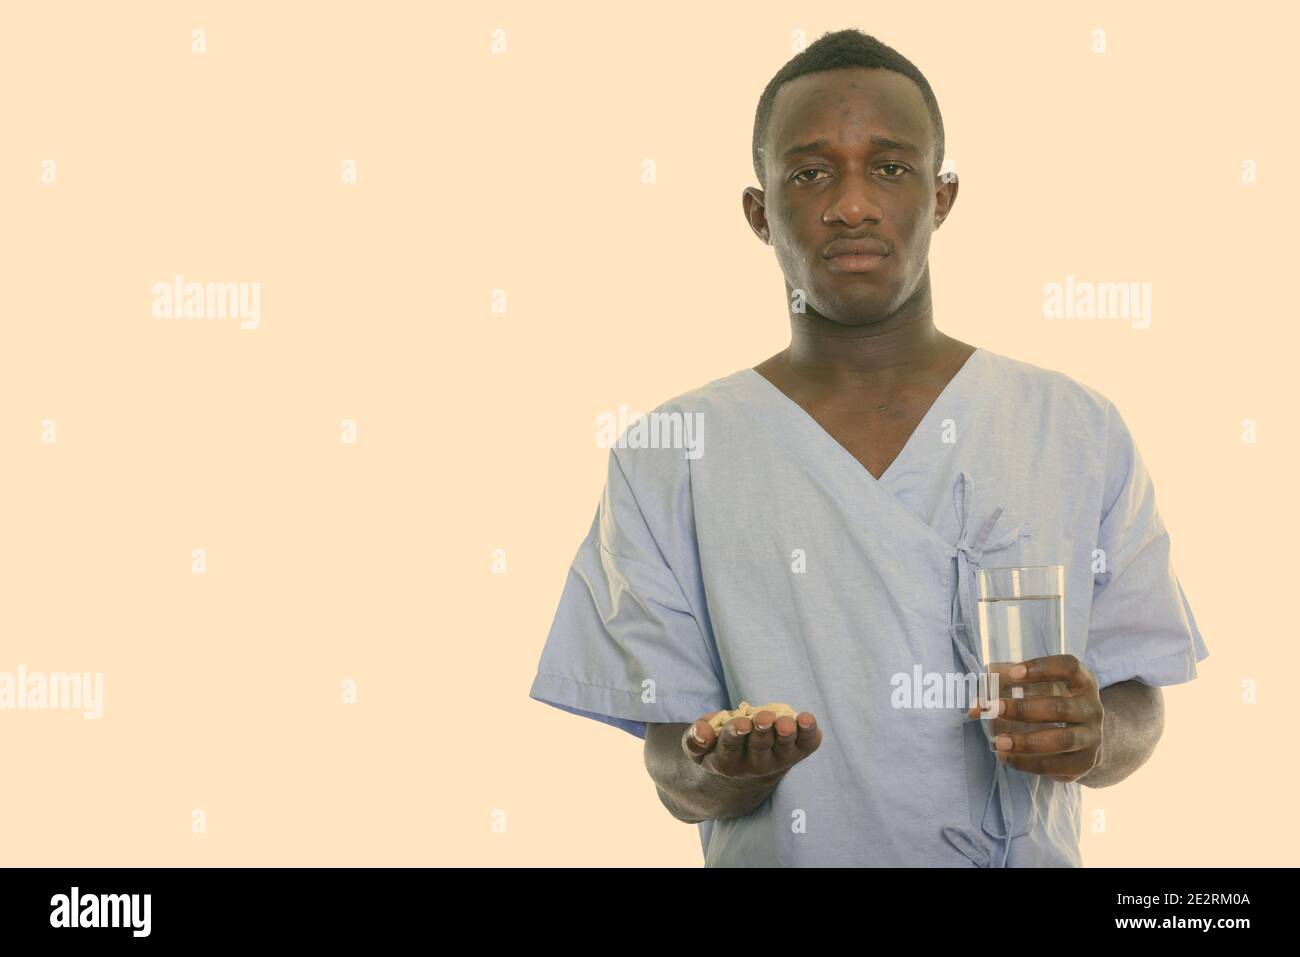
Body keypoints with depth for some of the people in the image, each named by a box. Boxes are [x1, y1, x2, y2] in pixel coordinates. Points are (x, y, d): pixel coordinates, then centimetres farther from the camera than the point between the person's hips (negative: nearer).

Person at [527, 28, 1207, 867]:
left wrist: (1096, 735, -13)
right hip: (772, 860, -1)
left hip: (1029, 858, 2)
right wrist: (719, 772, -19)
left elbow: (1139, 708, 6)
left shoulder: (1080, 435, 4)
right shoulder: (667, 460, -1)